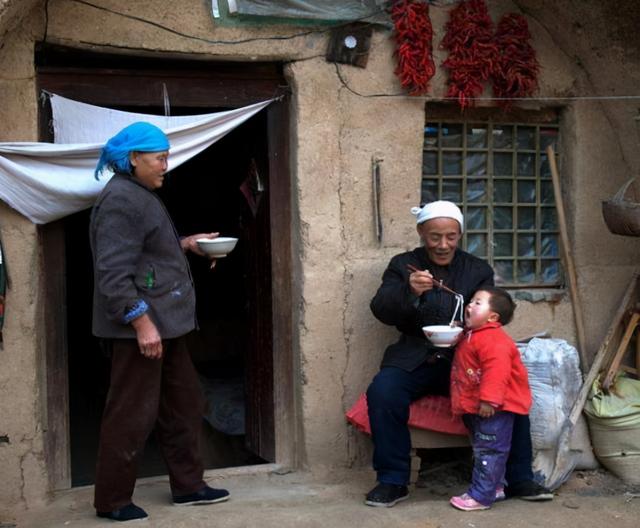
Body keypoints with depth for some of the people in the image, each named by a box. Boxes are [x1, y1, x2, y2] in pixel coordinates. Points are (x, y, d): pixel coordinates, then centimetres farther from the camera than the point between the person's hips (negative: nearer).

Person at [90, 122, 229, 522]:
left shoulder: (142, 195, 16)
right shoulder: (120, 200, -16)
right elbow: (114, 272, -24)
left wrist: (184, 244, 16)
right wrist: (142, 323, -26)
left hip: (164, 321, 11)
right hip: (140, 325, -11)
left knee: (184, 404, 15)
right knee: (133, 414, -2)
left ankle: (188, 485, 26)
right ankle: (113, 500, 12)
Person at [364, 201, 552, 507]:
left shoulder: (479, 271, 13)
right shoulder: (403, 265, 9)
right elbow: (380, 310, -4)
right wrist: (409, 292, -25)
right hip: (416, 360, -1)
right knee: (382, 392, -29)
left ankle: (519, 481, -4)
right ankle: (392, 482, -12)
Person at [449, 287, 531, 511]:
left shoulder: (492, 339, -20)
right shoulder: (469, 336, 14)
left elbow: (496, 370, -30)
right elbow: (464, 368, 30)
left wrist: (489, 400, -33)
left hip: (493, 408, -11)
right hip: (474, 406, 11)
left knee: (488, 451, -4)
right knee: (482, 449, 19)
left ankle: (480, 496, 0)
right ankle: (493, 487, 31)